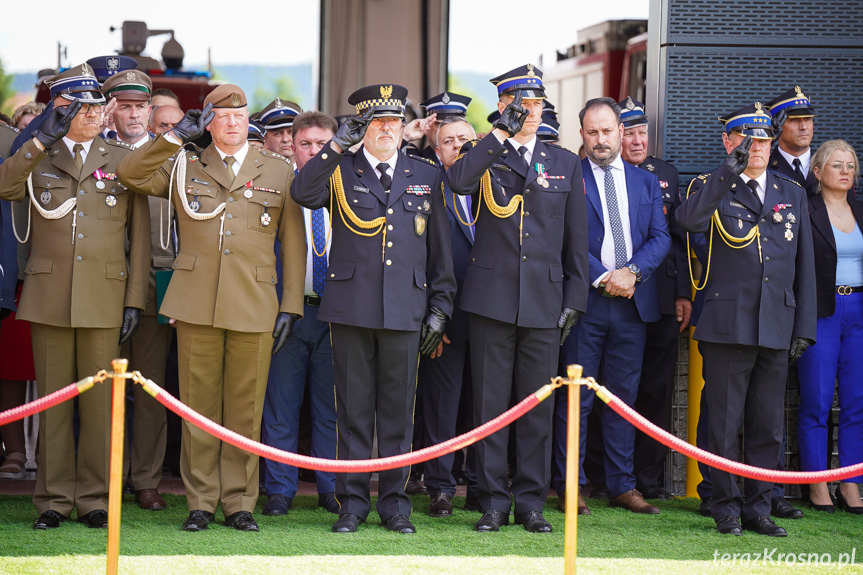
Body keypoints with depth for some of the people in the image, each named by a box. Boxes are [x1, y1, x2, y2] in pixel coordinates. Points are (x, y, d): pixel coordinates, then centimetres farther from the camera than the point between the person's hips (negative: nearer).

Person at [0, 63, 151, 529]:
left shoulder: (123, 159, 9)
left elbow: (139, 234, 7)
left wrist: (135, 299, 1)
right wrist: (43, 140, -19)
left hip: (104, 297, 0)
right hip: (49, 295, 0)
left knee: (99, 399, 0)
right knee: (52, 398, 3)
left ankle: (94, 498, 8)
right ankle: (54, 499, 10)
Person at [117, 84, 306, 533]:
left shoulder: (280, 174, 12)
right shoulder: (184, 168, 13)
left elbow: (293, 245, 11)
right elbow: (130, 174, 0)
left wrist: (291, 306, 4)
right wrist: (176, 136, -5)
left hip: (254, 309, 0)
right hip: (196, 306, 0)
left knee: (245, 409, 2)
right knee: (199, 406, 2)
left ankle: (239, 503, 10)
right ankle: (200, 502, 9)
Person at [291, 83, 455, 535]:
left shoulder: (426, 176, 12)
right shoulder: (339, 170, 6)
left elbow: (439, 248, 13)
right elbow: (301, 193, -15)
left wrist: (440, 306, 8)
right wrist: (338, 145, -19)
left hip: (405, 308, 1)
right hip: (351, 306, -1)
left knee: (398, 407, 4)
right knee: (354, 406, 2)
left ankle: (394, 501, 12)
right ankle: (353, 500, 10)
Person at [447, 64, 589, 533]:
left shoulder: (565, 163, 12)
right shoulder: (484, 155, 6)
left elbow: (576, 239, 12)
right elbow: (458, 181, -19)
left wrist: (574, 300, 5)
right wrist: (501, 134, -17)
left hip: (544, 301, 2)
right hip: (491, 297, -2)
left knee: (537, 406, 3)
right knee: (490, 403, 1)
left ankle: (530, 502, 10)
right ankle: (493, 501, 8)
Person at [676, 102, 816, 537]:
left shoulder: (792, 194, 15)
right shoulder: (711, 188, 3)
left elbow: (804, 266, 16)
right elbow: (687, 219, -22)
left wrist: (804, 328, 9)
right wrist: (731, 171, -28)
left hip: (777, 328, 4)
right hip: (728, 324, -4)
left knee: (768, 427, 6)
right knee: (724, 424, 0)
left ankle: (758, 508, 15)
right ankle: (726, 507, 10)